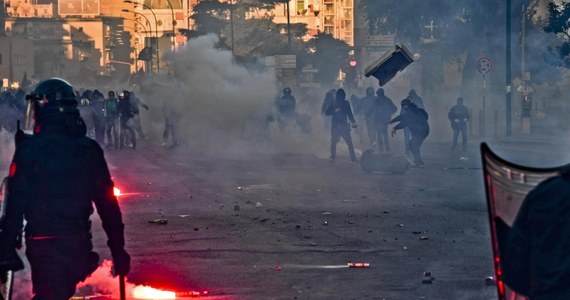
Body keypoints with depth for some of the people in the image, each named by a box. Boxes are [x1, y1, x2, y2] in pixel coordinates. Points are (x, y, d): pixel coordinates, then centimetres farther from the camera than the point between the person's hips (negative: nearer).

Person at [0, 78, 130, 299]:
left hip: (41, 242, -4)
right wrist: (118, 248, 11)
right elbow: (107, 202, 5)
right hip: (79, 243, 4)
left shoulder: (29, 148, -8)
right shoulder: (90, 150, 4)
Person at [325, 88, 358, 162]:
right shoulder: (333, 104, 2)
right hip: (335, 126, -1)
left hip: (344, 125, 1)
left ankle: (353, 158, -1)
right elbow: (327, 112, -2)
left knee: (349, 142, -5)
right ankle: (332, 157, 12)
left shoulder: (346, 103, 8)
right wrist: (335, 110, -17)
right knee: (333, 142, -1)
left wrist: (353, 122, 0)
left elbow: (350, 114, 12)